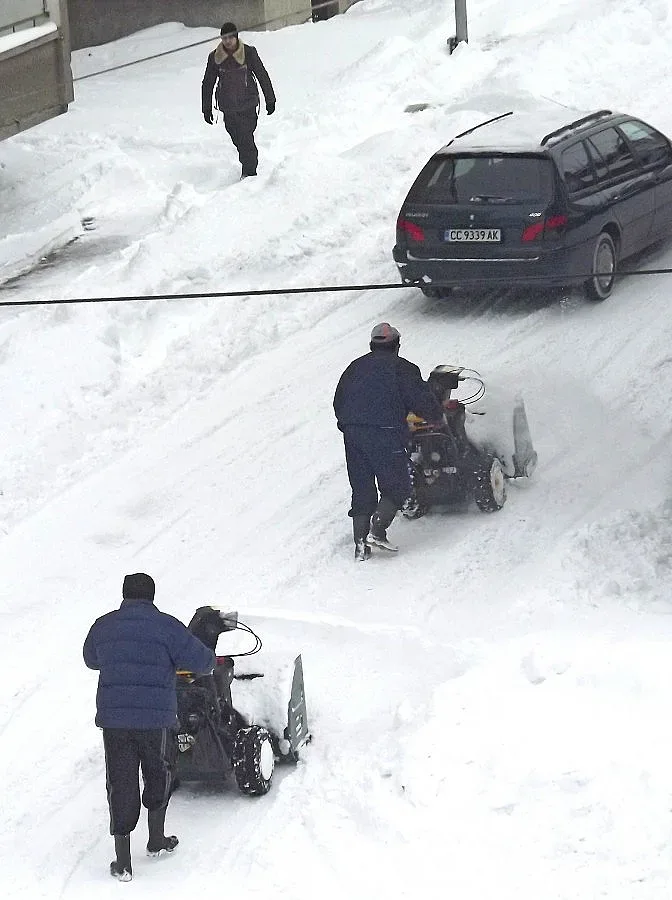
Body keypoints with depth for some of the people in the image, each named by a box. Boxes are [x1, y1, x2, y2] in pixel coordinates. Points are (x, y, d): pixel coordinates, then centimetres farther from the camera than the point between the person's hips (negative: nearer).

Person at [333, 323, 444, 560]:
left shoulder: (355, 367, 18)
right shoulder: (403, 369, 2)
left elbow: (338, 403, 19)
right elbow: (422, 401, -3)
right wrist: (437, 415, 15)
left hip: (352, 434, 6)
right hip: (385, 435, -5)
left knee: (362, 489, 11)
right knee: (397, 487, 3)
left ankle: (360, 542, 4)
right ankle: (377, 530, -14)